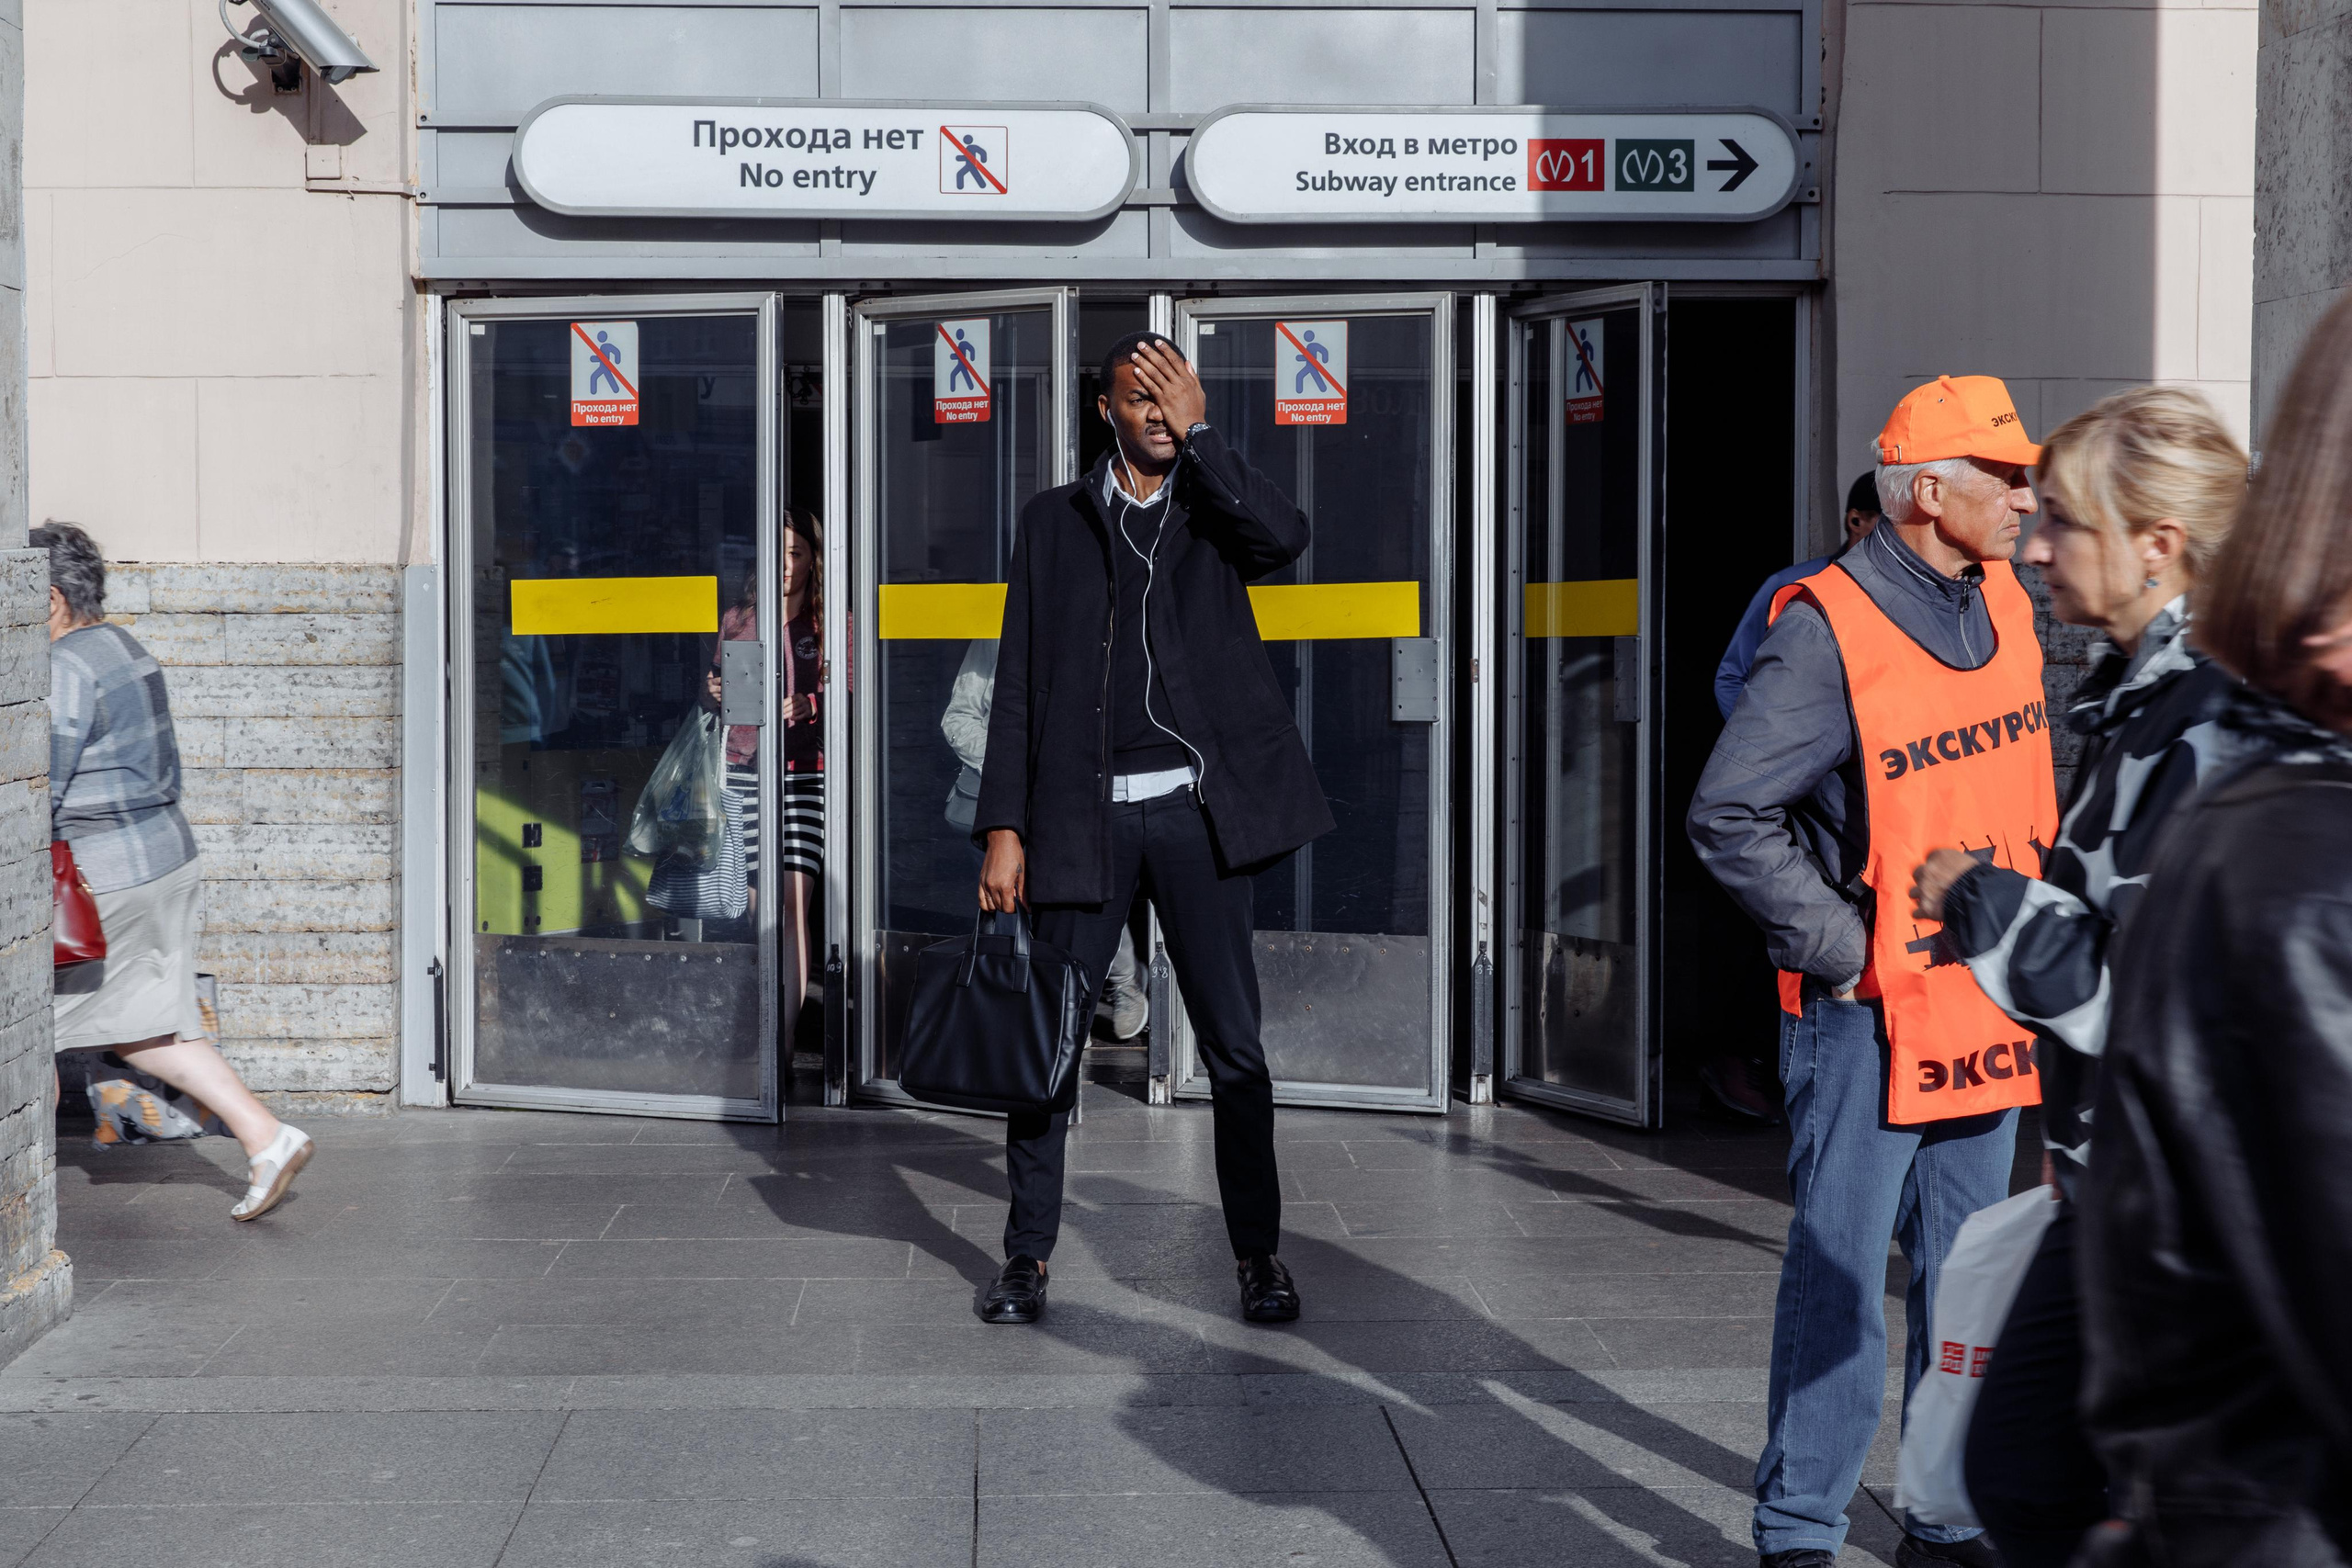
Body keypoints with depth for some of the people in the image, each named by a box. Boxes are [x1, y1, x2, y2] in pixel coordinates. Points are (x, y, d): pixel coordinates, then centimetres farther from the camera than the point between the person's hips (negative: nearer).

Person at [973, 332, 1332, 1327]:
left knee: (1234, 1045, 1)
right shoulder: (1055, 521, 10)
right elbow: (1018, 682, 7)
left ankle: (1259, 1254, 13)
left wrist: (1197, 435, -9)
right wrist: (1004, 826, 0)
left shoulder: (1214, 510, 10)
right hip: (1084, 815, 1)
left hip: (1195, 808, 0)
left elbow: (1286, 535, -16)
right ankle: (1027, 1255, 16)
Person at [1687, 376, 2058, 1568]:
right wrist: (1837, 946, -14)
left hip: (1986, 1000, 7)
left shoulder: (2004, 607, 8)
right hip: (1866, 1009, -7)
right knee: (1839, 1271, -1)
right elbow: (1729, 814, -18)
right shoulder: (1828, 630, -16)